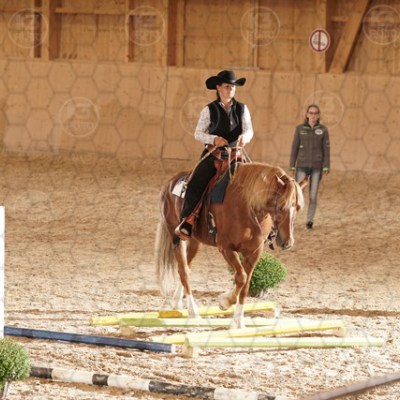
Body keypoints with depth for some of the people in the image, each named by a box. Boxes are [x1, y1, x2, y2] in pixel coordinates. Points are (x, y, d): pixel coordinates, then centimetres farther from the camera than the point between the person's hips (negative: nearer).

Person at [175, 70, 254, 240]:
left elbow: (249, 130, 3)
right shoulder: (209, 110, 1)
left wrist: (244, 137, -21)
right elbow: (198, 133, 1)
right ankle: (186, 223, -13)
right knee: (196, 184, -20)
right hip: (213, 155, -2)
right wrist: (214, 139, -18)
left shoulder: (242, 109, 8)